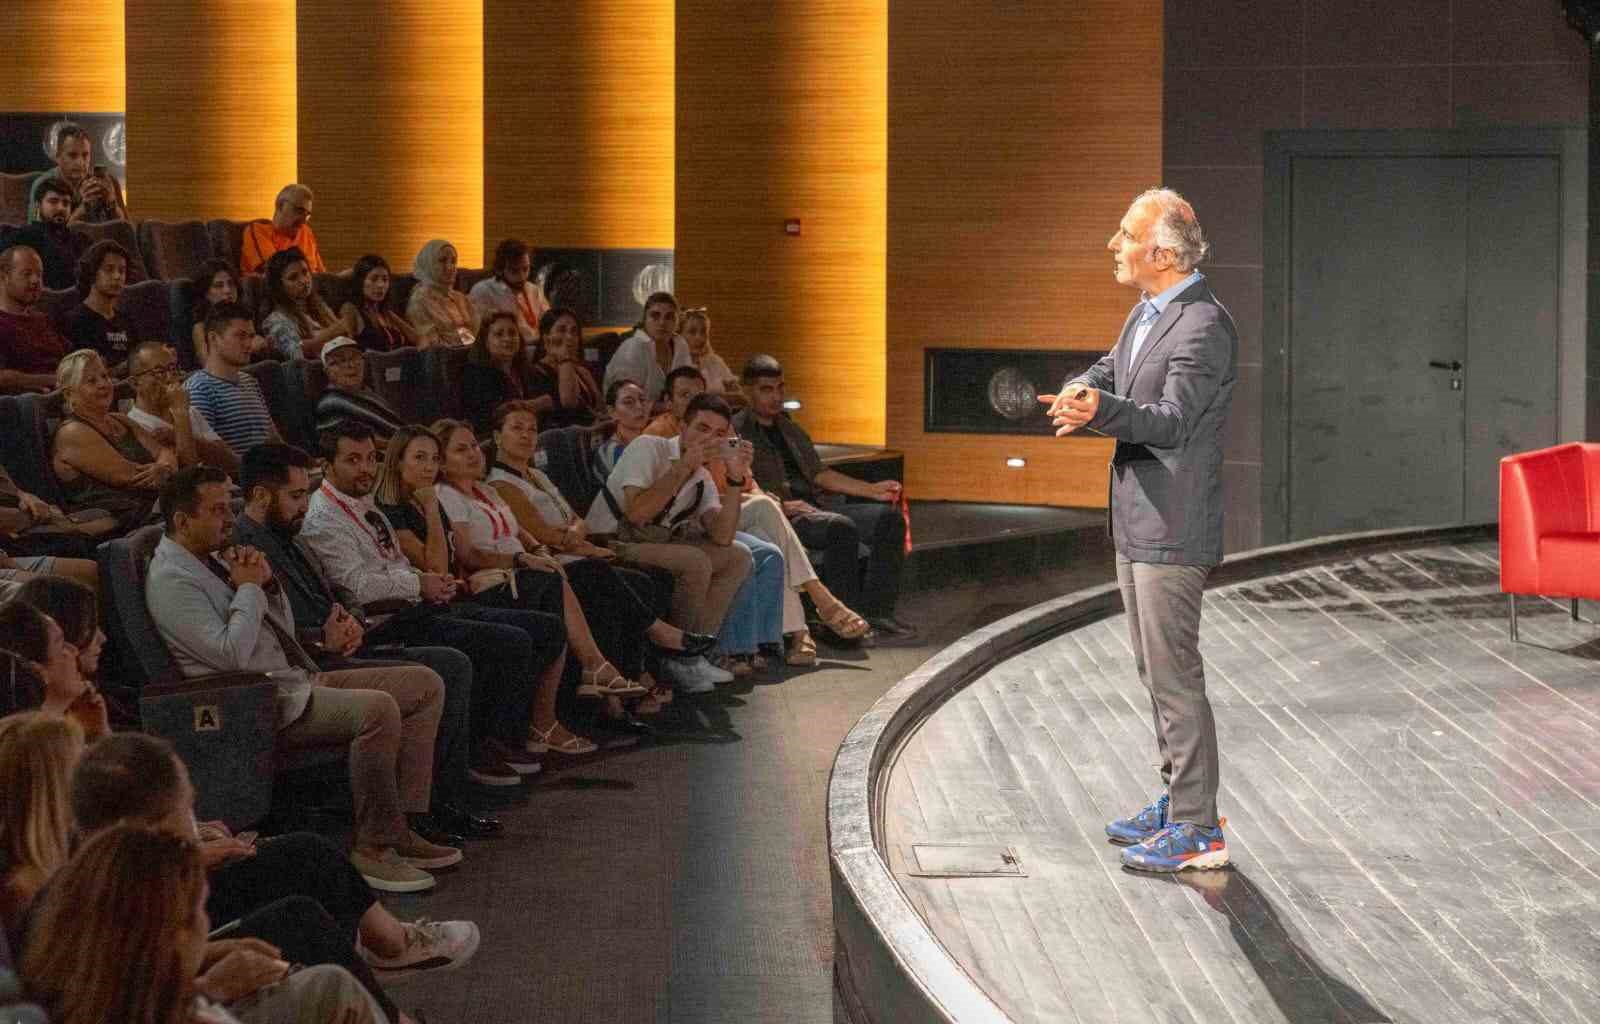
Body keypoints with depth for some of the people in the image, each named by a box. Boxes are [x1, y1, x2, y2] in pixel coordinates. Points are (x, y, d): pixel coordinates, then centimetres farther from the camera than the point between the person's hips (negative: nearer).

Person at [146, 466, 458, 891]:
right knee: (378, 708, -32)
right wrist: (249, 588, -10)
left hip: (302, 679, 10)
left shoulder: (215, 559, 17)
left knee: (426, 685, 1)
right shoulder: (171, 580, -11)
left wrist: (267, 582, 2)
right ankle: (372, 847, -21)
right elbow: (232, 655, -22)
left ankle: (398, 828, -5)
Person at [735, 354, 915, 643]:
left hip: (814, 506, 8)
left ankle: (876, 612, -17)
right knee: (842, 527, -34)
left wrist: (872, 490, 16)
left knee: (888, 517, -11)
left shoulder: (790, 429, 28)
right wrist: (780, 505, -24)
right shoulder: (737, 432, 2)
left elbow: (819, 473, 26)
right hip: (778, 516, -8)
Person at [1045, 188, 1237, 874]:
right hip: (1138, 522, 10)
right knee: (1156, 669, 18)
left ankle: (1197, 829, 1)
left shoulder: (1204, 326, -19)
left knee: (1174, 674, -6)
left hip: (1173, 530, -10)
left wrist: (1101, 409, -43)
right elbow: (1111, 370, 18)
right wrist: (1083, 391, -6)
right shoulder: (1149, 311, 12)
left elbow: (1173, 421, -27)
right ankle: (1177, 801, 29)